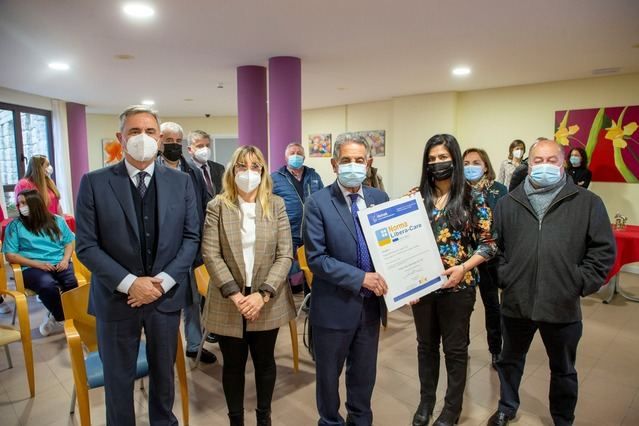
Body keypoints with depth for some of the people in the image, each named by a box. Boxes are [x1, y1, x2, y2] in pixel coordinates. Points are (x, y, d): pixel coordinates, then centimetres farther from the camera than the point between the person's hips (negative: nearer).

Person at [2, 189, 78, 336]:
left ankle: (56, 318, -4)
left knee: (72, 283, -31)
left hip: (59, 264, 2)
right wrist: (37, 264, -11)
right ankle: (64, 319, -10)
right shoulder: (15, 225, 7)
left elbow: (69, 242, 16)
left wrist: (65, 260, -5)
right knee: (48, 285, -36)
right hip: (32, 268, -2)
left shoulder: (57, 220, 13)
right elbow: (10, 255, 2)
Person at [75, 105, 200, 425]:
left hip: (166, 296, 2)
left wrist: (163, 281, -12)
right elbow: (86, 246, -8)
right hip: (116, 298, -1)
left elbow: (191, 237, -1)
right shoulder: (94, 183, -6)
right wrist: (130, 283, -17)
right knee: (117, 378, 15)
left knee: (163, 372, 19)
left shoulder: (181, 182, 0)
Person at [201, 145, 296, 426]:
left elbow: (285, 255, -5)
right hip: (229, 303, -1)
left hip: (267, 302, 1)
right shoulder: (217, 207, -3)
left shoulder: (276, 205, -1)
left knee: (265, 361, 17)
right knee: (233, 365, 14)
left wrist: (263, 294, -15)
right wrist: (235, 294, -16)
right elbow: (210, 255, -8)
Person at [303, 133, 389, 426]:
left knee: (364, 372, 21)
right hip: (335, 305, -3)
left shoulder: (380, 199, 2)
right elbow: (316, 258, -17)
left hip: (371, 303, 4)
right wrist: (360, 278, -21)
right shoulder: (318, 203, -12)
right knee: (328, 373, 17)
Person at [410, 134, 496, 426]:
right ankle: (426, 401, 38)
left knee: (455, 349, 13)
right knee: (426, 345, 18)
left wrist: (463, 268, -18)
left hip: (458, 287, -2)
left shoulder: (473, 199, -5)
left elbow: (488, 243, -4)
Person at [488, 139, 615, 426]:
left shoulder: (588, 203, -1)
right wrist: (504, 276, -4)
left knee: (563, 370, 19)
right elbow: (494, 246, 6)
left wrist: (580, 284, -8)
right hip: (516, 302, 2)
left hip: (563, 306, -1)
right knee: (510, 360, 20)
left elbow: (603, 250, -2)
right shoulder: (508, 203, 4)